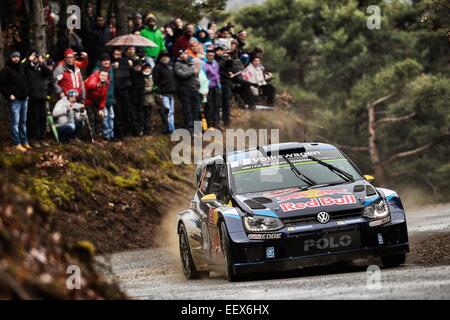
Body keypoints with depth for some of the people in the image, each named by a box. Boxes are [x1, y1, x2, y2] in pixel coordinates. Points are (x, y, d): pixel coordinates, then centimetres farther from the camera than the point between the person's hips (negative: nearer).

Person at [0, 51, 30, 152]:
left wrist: (27, 92, 15)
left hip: (24, 98, 7)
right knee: (15, 122, -5)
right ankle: (17, 143, -2)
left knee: (23, 121, 13)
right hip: (15, 99, -7)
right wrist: (9, 95, -14)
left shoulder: (22, 68, 11)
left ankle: (24, 141, 20)